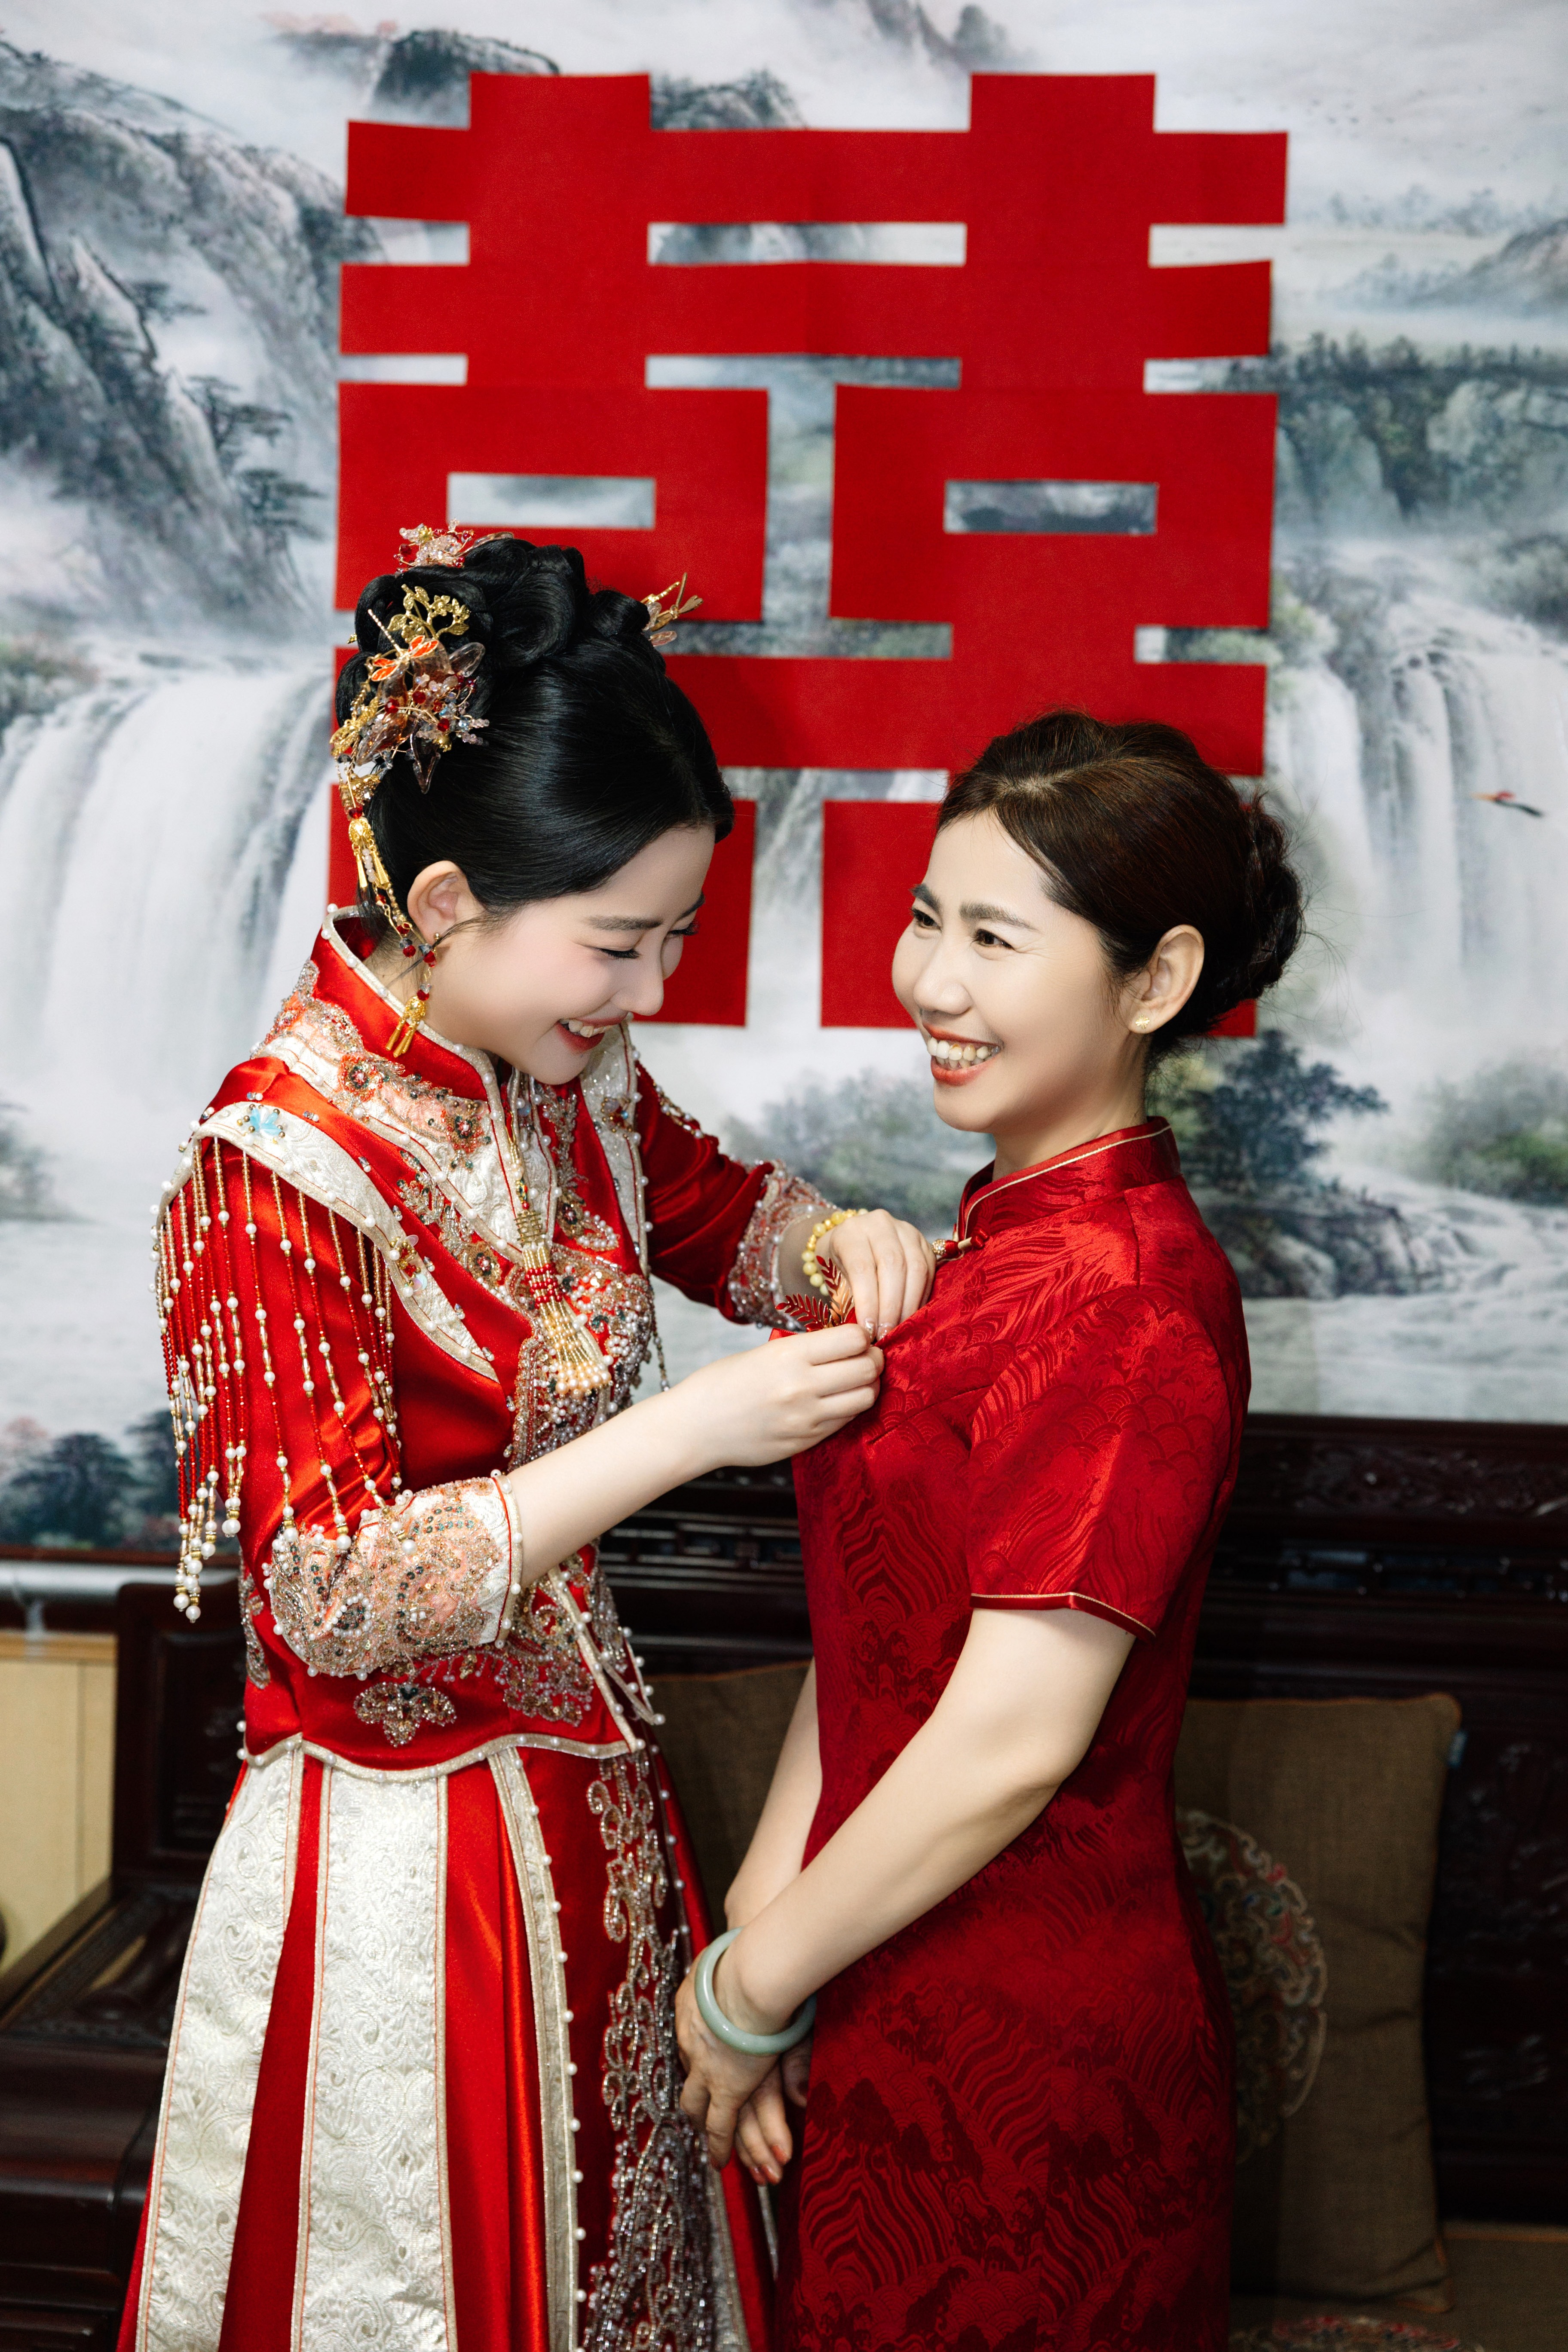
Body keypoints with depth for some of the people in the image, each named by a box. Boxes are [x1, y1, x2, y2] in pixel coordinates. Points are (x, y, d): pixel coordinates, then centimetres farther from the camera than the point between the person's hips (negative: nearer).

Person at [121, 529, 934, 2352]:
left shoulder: (565, 1080, -2)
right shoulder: (279, 1169, -24)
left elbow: (712, 1206, 19)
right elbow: (331, 1591, -25)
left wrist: (838, 1238, -5)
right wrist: (689, 1431, -28)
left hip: (586, 1782, 7)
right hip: (402, 1843, -7)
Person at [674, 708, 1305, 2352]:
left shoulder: (1120, 1299, -23)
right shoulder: (1008, 1226, 6)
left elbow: (1015, 1738, -24)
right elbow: (875, 1620, 6)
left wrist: (751, 1986, -13)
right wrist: (765, 1901, -1)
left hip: (1028, 2049, -8)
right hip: (920, 1993, 8)